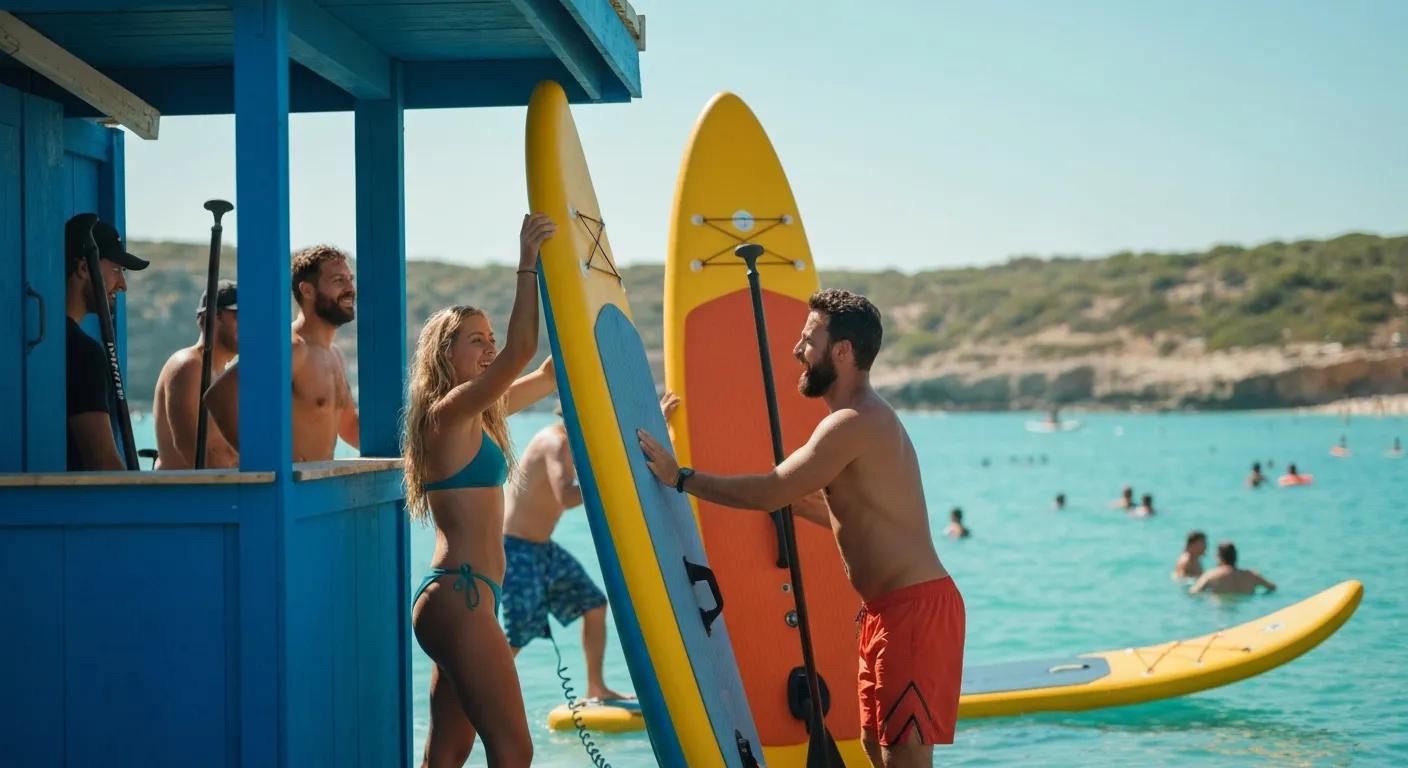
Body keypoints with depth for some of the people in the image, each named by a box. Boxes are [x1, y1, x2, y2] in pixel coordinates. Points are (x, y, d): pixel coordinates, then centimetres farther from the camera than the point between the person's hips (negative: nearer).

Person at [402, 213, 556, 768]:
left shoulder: (480, 415, 16)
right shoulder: (448, 412, -10)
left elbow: (551, 373, 23)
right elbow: (521, 350, -22)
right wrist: (528, 264, -18)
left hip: (461, 599, 10)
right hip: (459, 597, -10)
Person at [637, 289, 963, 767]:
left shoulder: (853, 424, -17)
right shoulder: (870, 421, 16)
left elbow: (770, 493, -20)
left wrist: (680, 477, -11)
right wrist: (796, 502, 21)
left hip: (915, 607, -11)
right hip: (892, 608, 11)